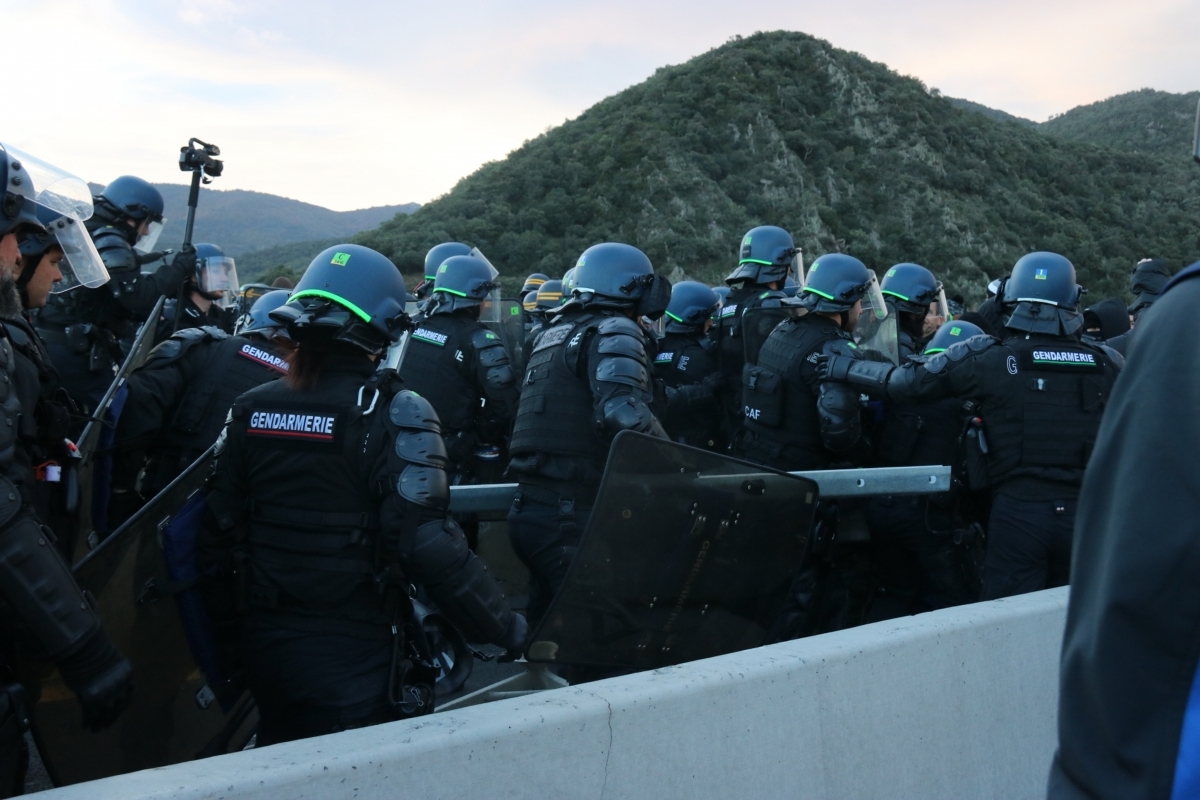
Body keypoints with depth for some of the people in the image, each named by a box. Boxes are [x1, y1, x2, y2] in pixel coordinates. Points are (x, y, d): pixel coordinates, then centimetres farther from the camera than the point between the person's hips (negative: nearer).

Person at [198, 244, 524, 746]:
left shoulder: (251, 410, 0)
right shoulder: (394, 415, -16)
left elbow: (218, 535, 4)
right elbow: (429, 547, -22)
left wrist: (230, 631, 17)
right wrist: (507, 629, -12)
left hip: (266, 648, 5)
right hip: (357, 661, -5)